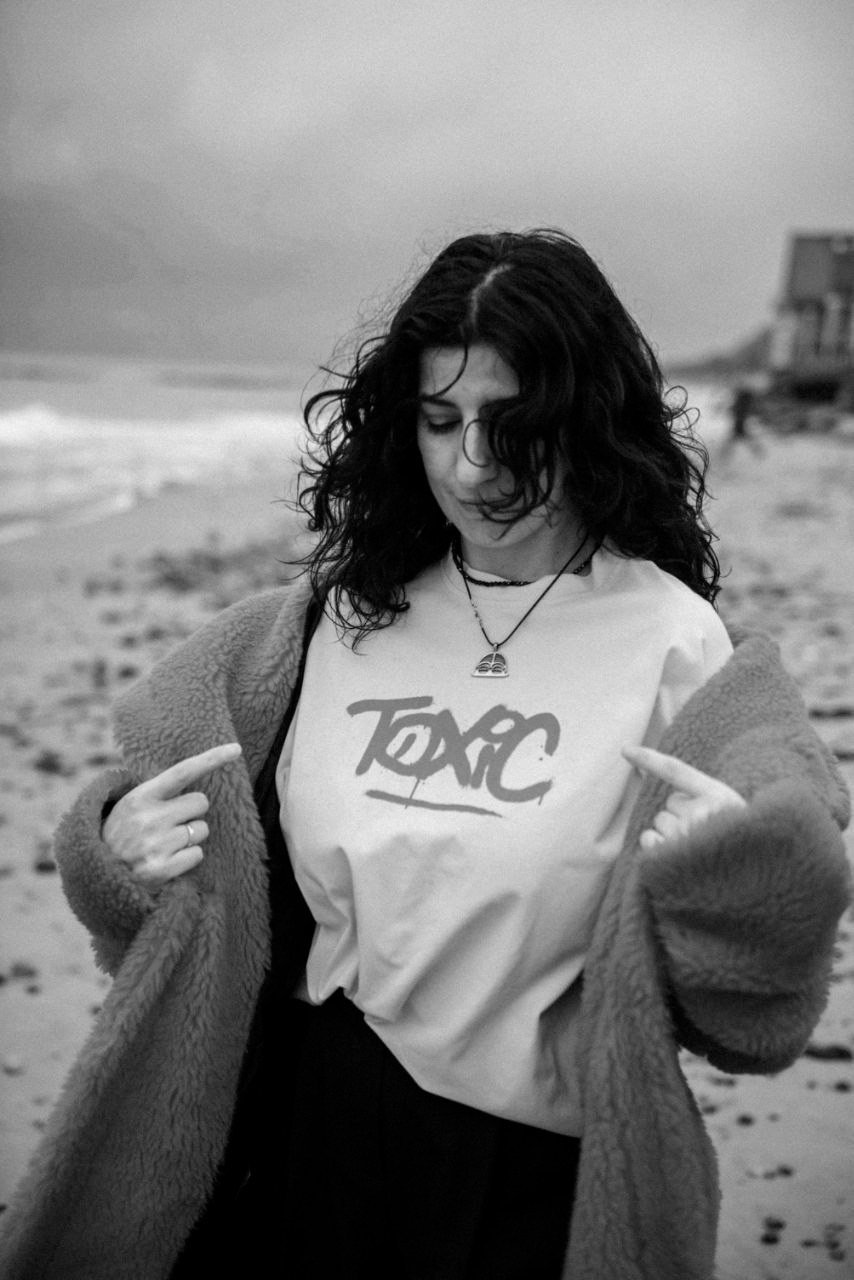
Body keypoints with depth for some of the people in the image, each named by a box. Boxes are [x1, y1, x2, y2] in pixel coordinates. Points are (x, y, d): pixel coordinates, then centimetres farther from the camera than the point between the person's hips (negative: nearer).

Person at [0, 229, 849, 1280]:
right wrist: (125, 844, -12)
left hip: (531, 1173, -2)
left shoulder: (670, 636, -11)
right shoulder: (340, 611, -1)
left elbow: (735, 992, -9)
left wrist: (742, 869, -29)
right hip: (296, 1127, 3)